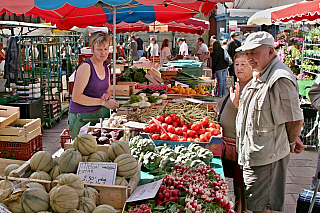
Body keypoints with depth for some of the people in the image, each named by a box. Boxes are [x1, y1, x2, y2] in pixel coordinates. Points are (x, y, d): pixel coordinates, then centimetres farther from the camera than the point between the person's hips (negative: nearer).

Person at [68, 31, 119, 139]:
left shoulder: (106, 68, 10)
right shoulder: (85, 66, -14)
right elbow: (76, 97, -20)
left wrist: (107, 97, -5)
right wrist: (103, 102, -21)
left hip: (98, 114, 7)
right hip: (80, 118, -7)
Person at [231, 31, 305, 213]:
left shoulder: (280, 79, -22)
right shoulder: (259, 77, 10)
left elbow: (296, 120, -18)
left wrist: (290, 143, -3)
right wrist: (238, 102, 8)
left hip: (265, 157, -9)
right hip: (252, 154, 9)